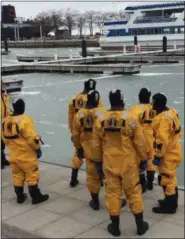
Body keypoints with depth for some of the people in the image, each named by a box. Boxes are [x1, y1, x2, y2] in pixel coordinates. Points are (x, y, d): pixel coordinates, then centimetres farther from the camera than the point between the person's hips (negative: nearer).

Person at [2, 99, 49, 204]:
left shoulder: (6, 121, 1)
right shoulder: (25, 120, -20)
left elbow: (5, 138, 10)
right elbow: (32, 138, -20)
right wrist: (38, 148, -3)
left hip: (14, 155, 7)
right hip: (26, 154, -6)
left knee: (17, 176, 17)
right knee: (32, 175, 6)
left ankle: (20, 197, 27)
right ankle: (36, 197, 14)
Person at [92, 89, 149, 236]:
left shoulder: (100, 120, -3)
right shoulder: (131, 118, -12)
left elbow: (96, 145, 5)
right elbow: (140, 142, -7)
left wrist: (98, 161, 19)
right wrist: (143, 159, 7)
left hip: (109, 163, 2)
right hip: (128, 163, -2)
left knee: (112, 192, 12)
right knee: (133, 192, 11)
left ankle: (115, 226, 20)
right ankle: (140, 225, 21)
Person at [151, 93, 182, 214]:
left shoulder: (163, 118, -27)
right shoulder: (171, 111, 4)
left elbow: (162, 140, -29)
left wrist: (158, 155, -21)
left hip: (168, 154, -10)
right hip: (173, 150, 10)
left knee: (166, 179, 2)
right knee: (171, 178, 21)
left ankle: (170, 206, 13)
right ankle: (172, 201, 35)